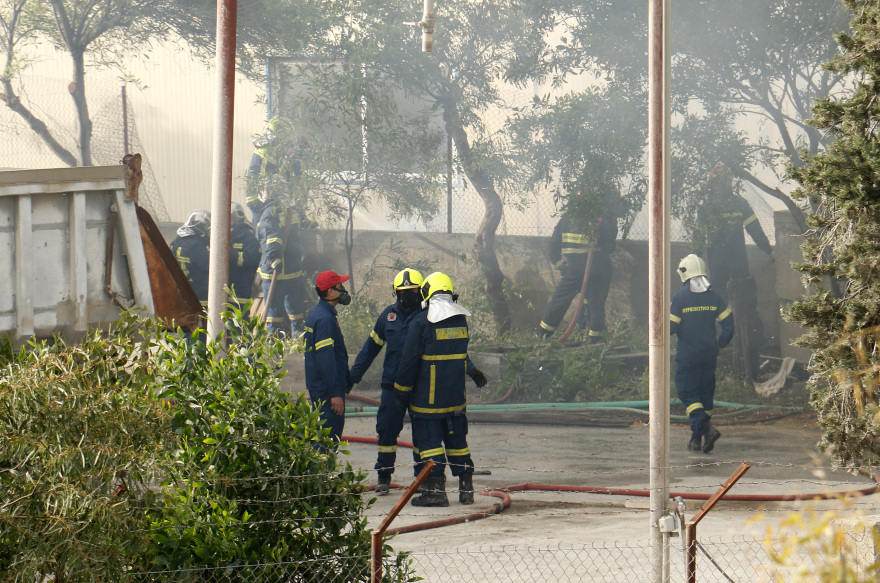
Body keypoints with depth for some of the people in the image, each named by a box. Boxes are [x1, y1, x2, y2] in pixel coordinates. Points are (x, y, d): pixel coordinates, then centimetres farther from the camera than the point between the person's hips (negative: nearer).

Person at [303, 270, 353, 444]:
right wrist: (335, 393, -23)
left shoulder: (315, 313, 14)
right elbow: (326, 358, -24)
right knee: (330, 435, -9)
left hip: (317, 386, 11)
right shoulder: (325, 319, -19)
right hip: (327, 390, -11)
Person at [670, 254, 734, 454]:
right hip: (709, 354, 5)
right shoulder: (714, 297, 3)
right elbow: (728, 323, 2)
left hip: (687, 355, -5)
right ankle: (698, 437, 14)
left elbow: (671, 327, -13)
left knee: (687, 393, 0)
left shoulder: (679, 297, -11)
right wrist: (720, 345, 15)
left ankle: (705, 426, -22)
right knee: (705, 392, 12)